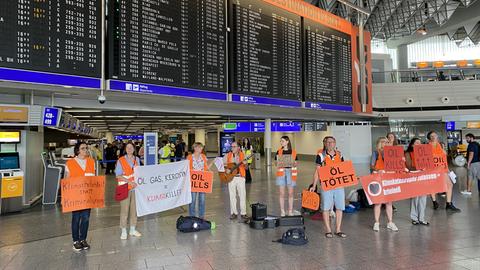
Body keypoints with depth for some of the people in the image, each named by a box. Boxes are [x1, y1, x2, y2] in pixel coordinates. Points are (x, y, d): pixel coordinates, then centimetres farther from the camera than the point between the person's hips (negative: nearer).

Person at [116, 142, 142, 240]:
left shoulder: (137, 159, 10)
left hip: (135, 187, 4)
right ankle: (123, 231, 11)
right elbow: (118, 176, -9)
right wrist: (130, 181, -19)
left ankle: (132, 229, 22)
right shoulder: (121, 160, -4)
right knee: (124, 209, -2)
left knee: (134, 208, 9)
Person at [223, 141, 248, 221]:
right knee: (232, 195, 5)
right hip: (231, 177, 1)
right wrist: (226, 169, -10)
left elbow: (246, 168, 3)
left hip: (240, 177, -1)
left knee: (243, 195, -3)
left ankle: (243, 213, 7)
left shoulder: (242, 155, 3)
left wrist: (245, 164, -18)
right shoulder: (227, 156, 6)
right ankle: (234, 213, 16)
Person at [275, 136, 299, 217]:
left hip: (290, 172, 0)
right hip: (281, 172, 0)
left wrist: (293, 163, -14)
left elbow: (295, 164, 7)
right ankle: (282, 211, 11)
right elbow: (276, 163, 7)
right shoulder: (279, 151, 6)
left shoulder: (293, 152, 4)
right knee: (281, 193, 1)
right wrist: (278, 163, -14)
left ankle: (290, 211, 17)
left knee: (290, 193, 6)